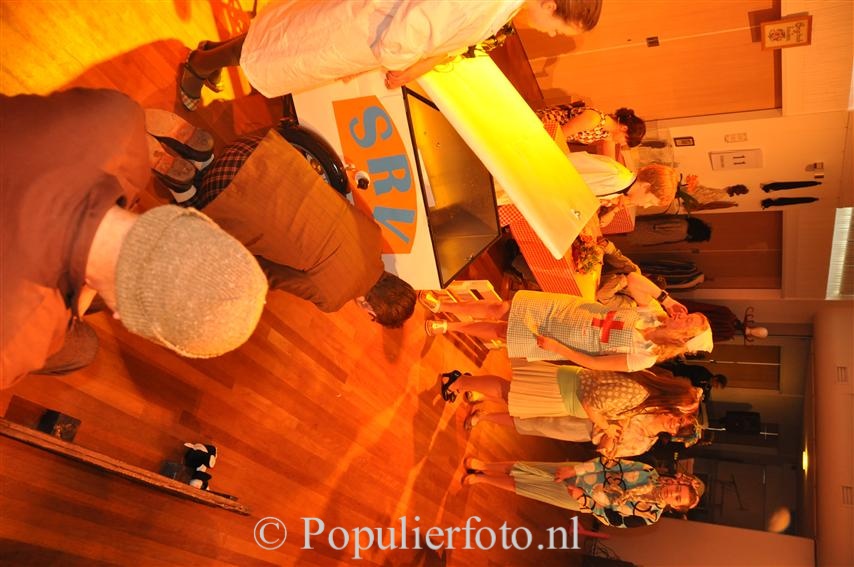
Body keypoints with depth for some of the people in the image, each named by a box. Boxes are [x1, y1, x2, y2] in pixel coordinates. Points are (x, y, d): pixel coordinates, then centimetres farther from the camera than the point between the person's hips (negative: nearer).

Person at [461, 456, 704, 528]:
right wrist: (575, 469, -16)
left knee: (522, 486, -7)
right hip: (578, 474, 2)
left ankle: (480, 478, 8)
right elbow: (612, 463, -9)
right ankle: (483, 467, 12)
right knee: (526, 470, -4)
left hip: (579, 500, -2)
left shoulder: (650, 514, -12)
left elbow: (613, 518, -10)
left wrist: (585, 500, -16)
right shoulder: (650, 474, -9)